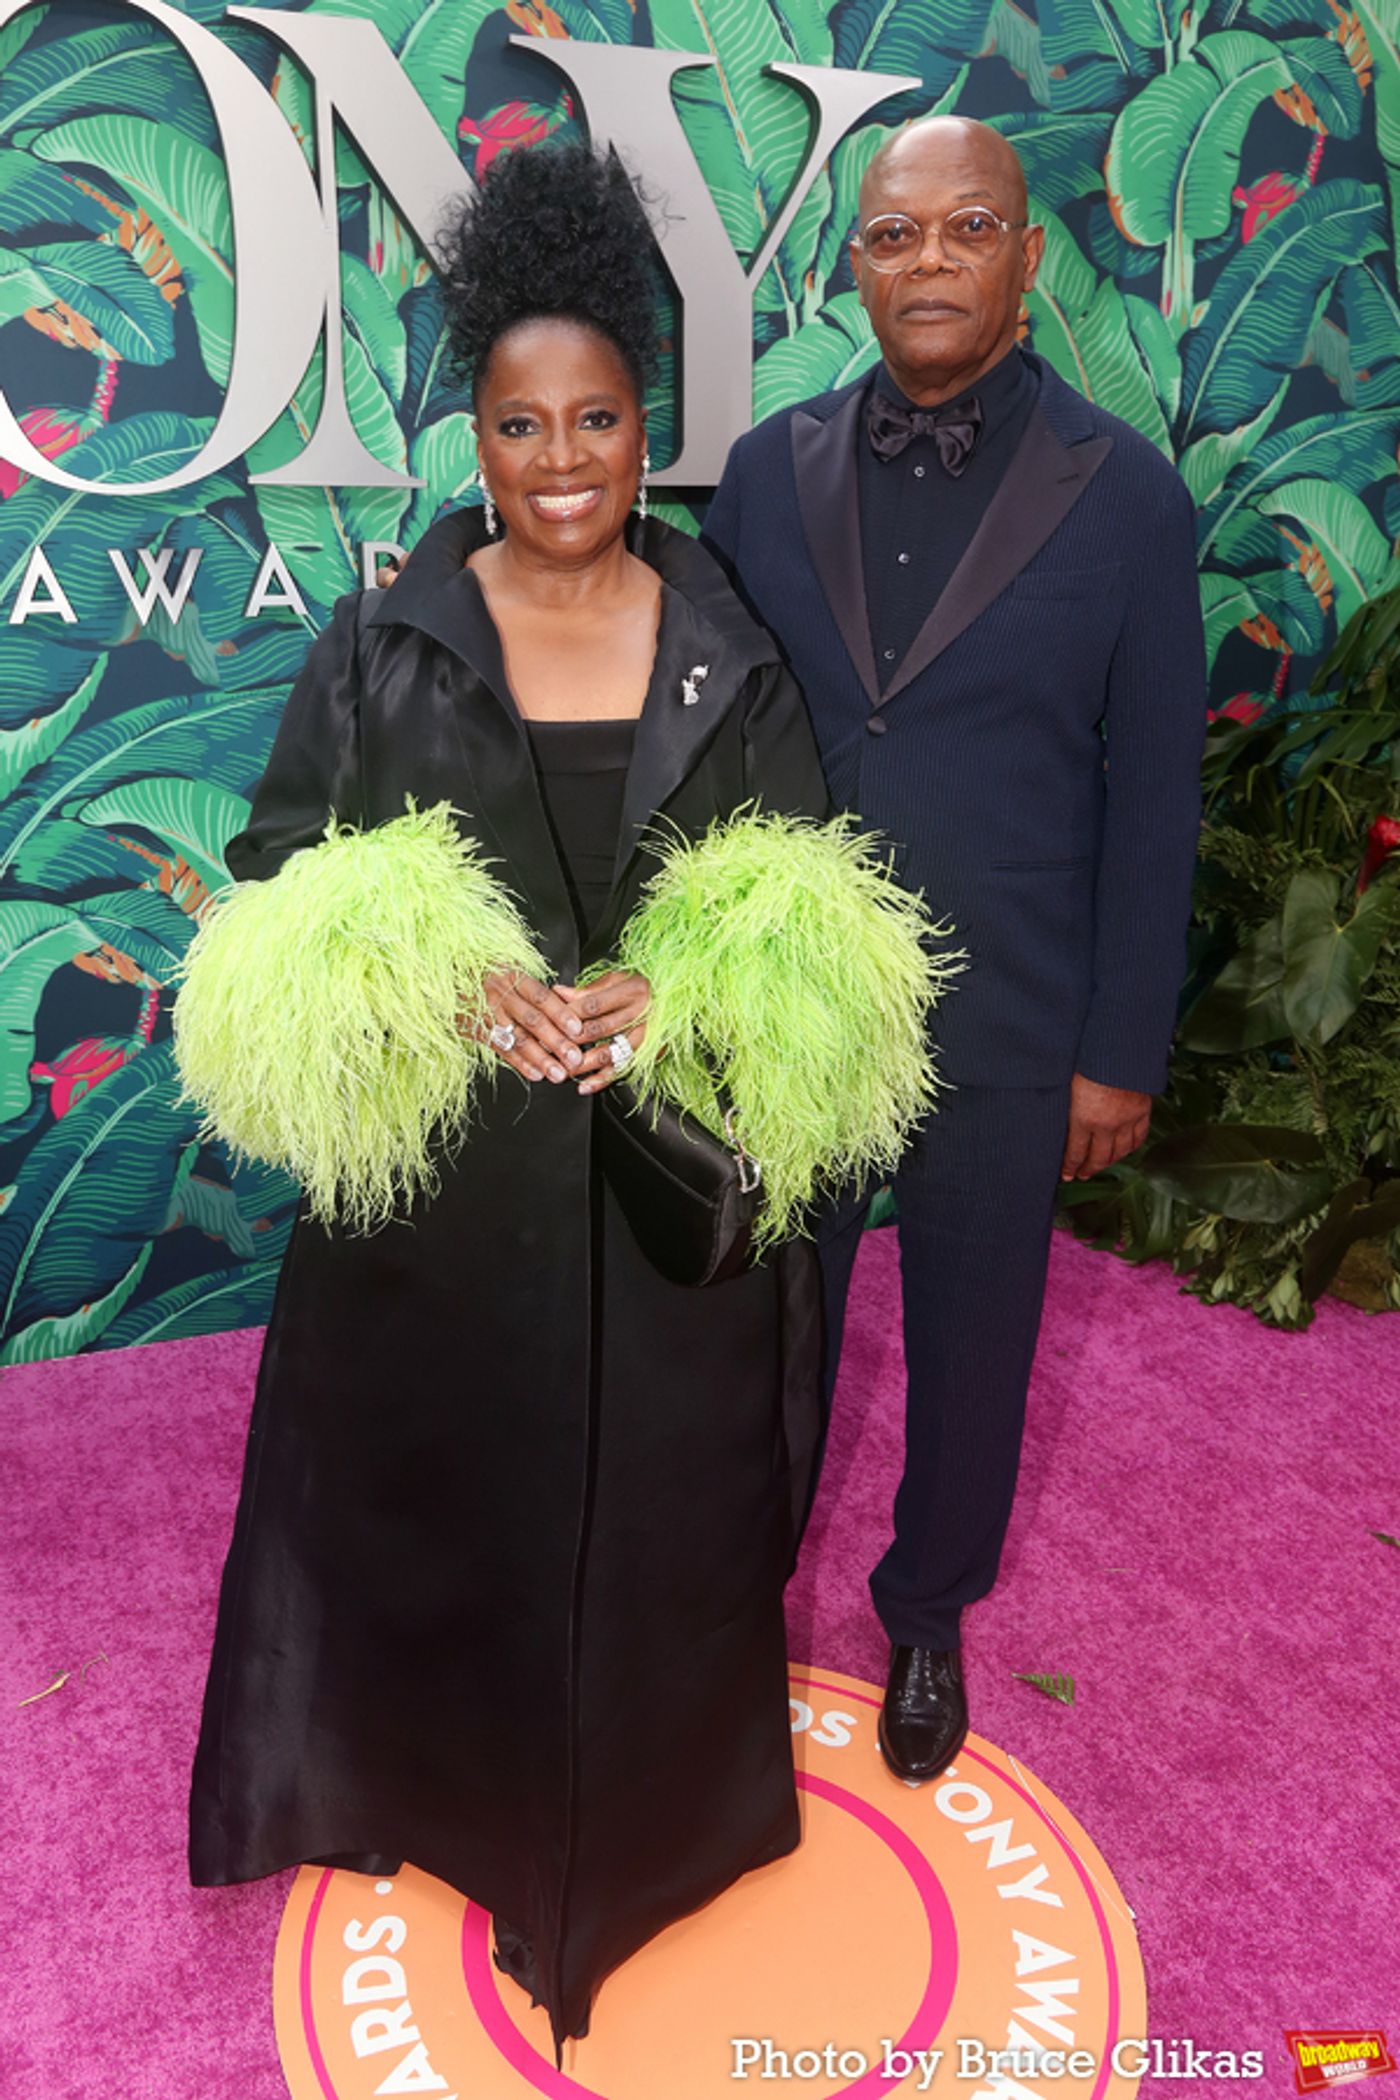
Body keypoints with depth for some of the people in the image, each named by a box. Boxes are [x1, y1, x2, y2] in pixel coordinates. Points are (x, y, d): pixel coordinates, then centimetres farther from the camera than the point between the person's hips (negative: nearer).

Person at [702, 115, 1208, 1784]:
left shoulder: (1123, 492, -5)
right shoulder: (767, 471, 1)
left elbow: (1152, 796, -4)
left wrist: (1123, 1051, -4)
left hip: (1002, 1035, -1)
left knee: (971, 1350, 16)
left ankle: (928, 1614, 44)